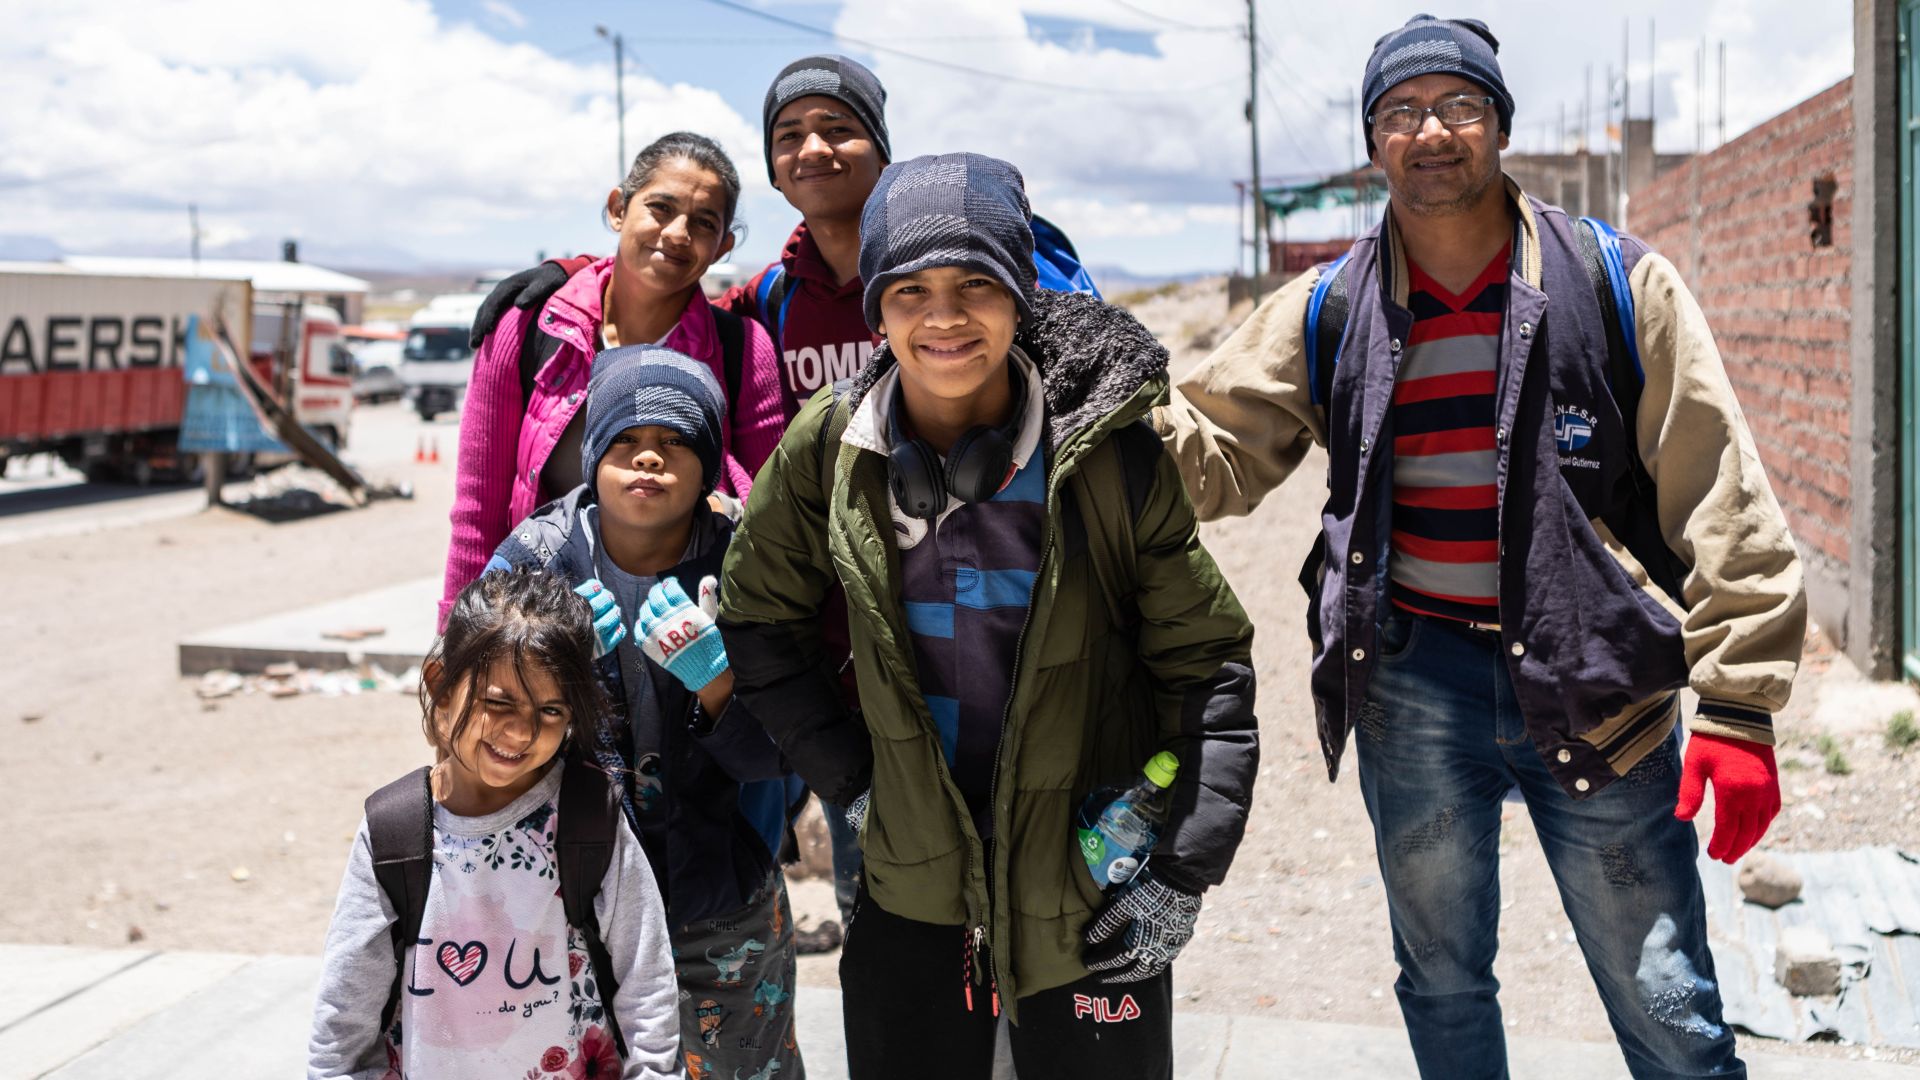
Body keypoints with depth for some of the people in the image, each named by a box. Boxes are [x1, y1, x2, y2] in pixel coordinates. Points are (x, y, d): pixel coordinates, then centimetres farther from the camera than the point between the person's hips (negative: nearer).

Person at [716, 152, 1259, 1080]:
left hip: (1093, 900, -1)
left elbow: (1208, 664, -5)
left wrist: (1184, 878, -8)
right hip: (909, 897, 2)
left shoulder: (1110, 454, -12)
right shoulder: (827, 450, -6)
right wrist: (850, 782, 1)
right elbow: (759, 621, 8)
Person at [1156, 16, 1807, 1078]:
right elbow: (1214, 453, 3)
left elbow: (1717, 500, -4)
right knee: (1444, 986, 18)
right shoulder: (1325, 314, 4)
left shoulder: (1619, 286, -2)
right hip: (1414, 688, 2)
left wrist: (1738, 705, -10)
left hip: (1594, 682, -2)